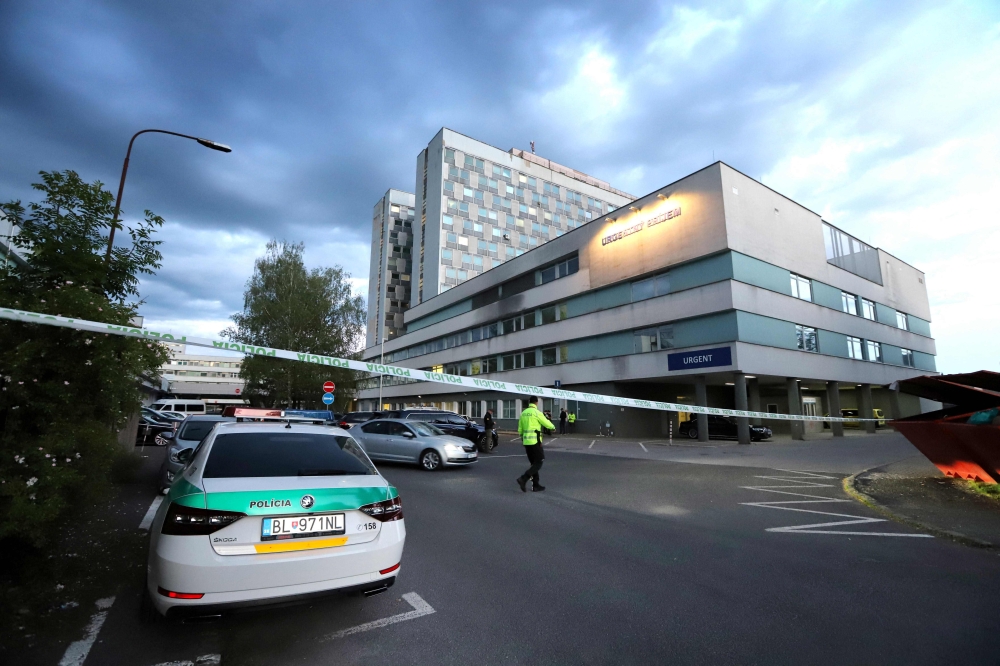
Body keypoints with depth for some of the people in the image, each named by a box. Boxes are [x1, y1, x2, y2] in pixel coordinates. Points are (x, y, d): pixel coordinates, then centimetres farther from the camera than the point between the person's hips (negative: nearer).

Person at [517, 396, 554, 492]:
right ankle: (523, 479, -15)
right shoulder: (537, 412, -11)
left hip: (526, 441, 8)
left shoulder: (523, 413, 10)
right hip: (535, 441, -7)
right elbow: (547, 423, -1)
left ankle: (536, 485, 15)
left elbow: (520, 429, 15)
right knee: (538, 463, -1)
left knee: (534, 463, 15)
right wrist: (553, 427, 19)